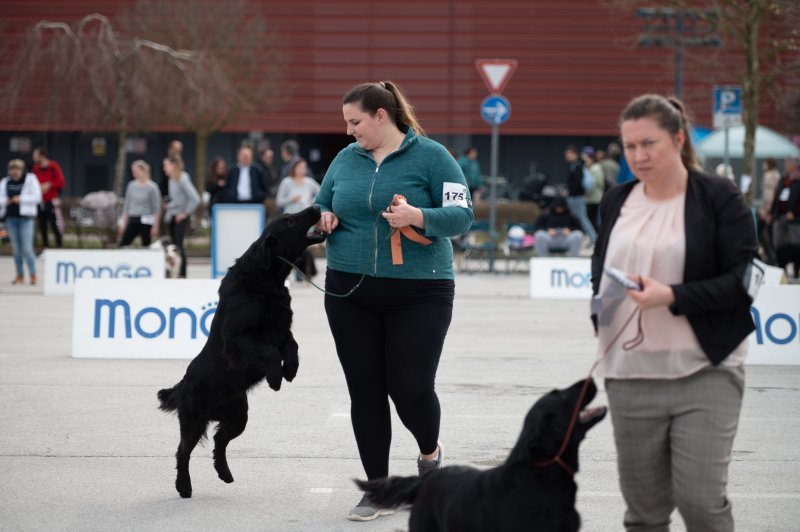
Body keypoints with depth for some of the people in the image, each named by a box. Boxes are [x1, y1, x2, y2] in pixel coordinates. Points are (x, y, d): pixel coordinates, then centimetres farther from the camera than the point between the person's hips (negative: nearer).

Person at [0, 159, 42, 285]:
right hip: (10, 217, 4)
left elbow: (37, 197, -7)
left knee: (27, 248, -9)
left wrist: (21, 199, -15)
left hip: (25, 217, -4)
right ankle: (20, 275, 16)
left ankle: (33, 275, 0)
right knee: (16, 248, 7)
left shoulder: (30, 179, -2)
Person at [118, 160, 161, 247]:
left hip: (145, 221, -5)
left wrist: (155, 226, -11)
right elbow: (126, 205, 14)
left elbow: (156, 208, -7)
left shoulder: (152, 187, -7)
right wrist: (124, 222, 12)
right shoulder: (131, 185, 7)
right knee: (122, 246, -2)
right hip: (132, 221, 5)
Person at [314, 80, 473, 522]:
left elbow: (462, 216, -10)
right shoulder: (346, 159, 9)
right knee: (365, 392, 3)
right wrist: (324, 219, -4)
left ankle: (429, 451, 25)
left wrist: (418, 217, -27)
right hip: (350, 293, 4)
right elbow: (319, 207, 19)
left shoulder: (430, 156, -5)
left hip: (418, 293, -4)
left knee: (410, 387, -8)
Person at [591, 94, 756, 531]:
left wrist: (673, 297, -21)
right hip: (630, 375, 5)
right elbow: (599, 267, 24)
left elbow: (744, 279, -10)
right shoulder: (616, 202, 12)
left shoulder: (719, 199, -5)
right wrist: (600, 320, 6)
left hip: (704, 372, -5)